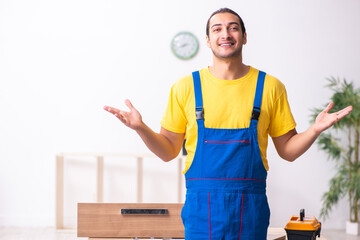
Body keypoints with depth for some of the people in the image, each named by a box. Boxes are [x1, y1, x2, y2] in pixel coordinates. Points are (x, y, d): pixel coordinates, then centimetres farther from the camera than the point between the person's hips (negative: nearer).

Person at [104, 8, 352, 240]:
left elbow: (288, 150, 8)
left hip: (251, 208, 1)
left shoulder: (269, 87, 4)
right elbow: (169, 150, 8)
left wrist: (315, 130, -9)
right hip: (201, 204, 0)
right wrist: (141, 127, -8)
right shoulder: (186, 87, 3)